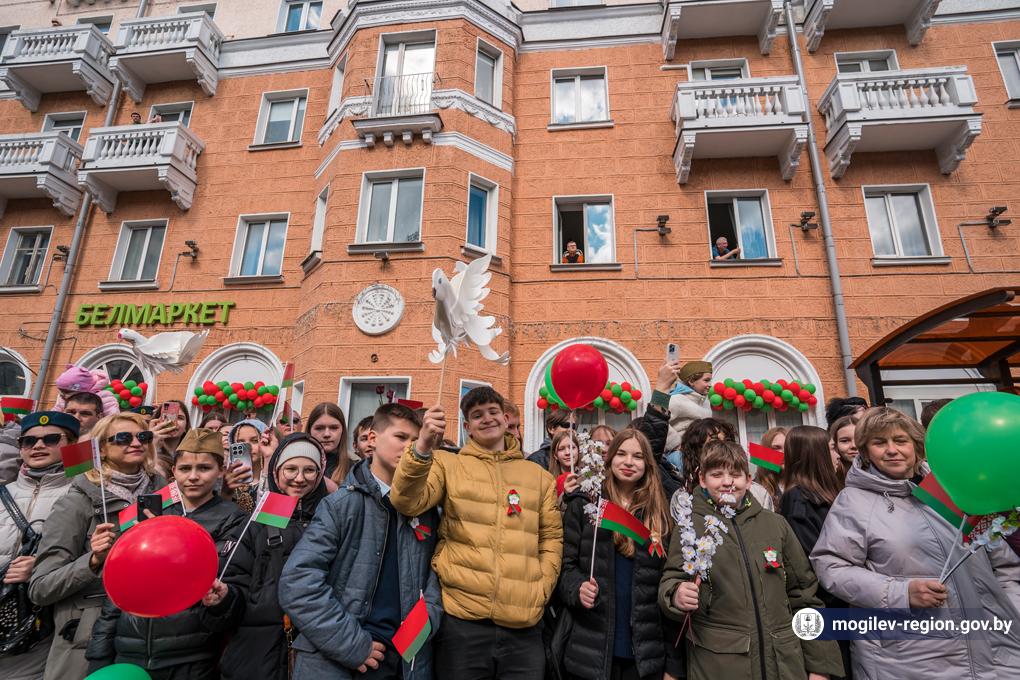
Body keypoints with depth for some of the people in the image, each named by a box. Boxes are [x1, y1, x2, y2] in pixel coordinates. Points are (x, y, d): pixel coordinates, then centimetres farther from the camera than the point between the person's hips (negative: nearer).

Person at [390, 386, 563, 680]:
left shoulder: (539, 476, 12)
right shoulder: (448, 464, 4)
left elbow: (551, 537, 13)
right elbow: (407, 503, -11)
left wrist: (541, 590, 0)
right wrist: (422, 447, -26)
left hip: (523, 625, 2)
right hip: (462, 619, -2)